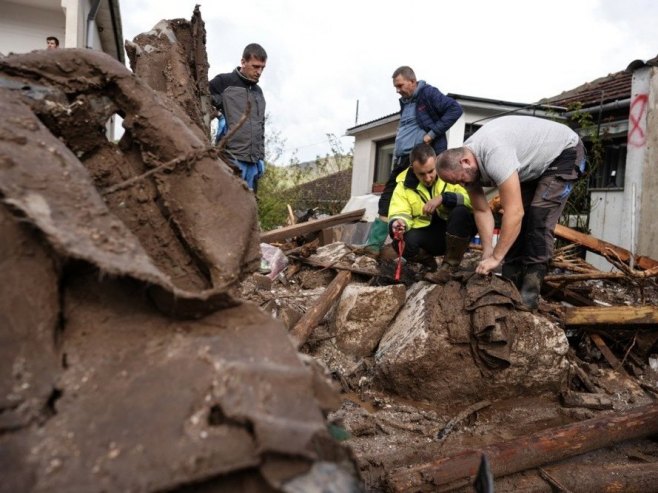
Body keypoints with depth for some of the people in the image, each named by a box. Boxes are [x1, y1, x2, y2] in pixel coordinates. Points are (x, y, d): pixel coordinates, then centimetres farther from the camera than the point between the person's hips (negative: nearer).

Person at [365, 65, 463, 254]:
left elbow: (455, 109, -14)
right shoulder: (405, 102, 19)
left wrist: (433, 133, -17)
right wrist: (396, 154, 17)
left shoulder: (428, 93, -5)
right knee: (387, 200, 6)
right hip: (403, 159, 9)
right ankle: (374, 244, 10)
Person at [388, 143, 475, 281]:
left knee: (461, 211, -32)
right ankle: (428, 262, 6)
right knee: (401, 242, -29)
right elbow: (399, 214, -11)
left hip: (456, 232, -1)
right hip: (427, 235, 1)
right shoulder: (404, 184, -5)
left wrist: (443, 198, -34)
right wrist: (398, 223, -36)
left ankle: (450, 265, -16)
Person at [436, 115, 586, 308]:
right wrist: (487, 251, -13)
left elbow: (514, 212, -41)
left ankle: (528, 294, -13)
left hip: (564, 153, -8)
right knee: (517, 222, 2)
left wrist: (496, 257, -35)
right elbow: (481, 211, -6)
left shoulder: (493, 154, -41)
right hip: (535, 163, 8)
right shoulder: (465, 162, -13)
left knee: (538, 219, -18)